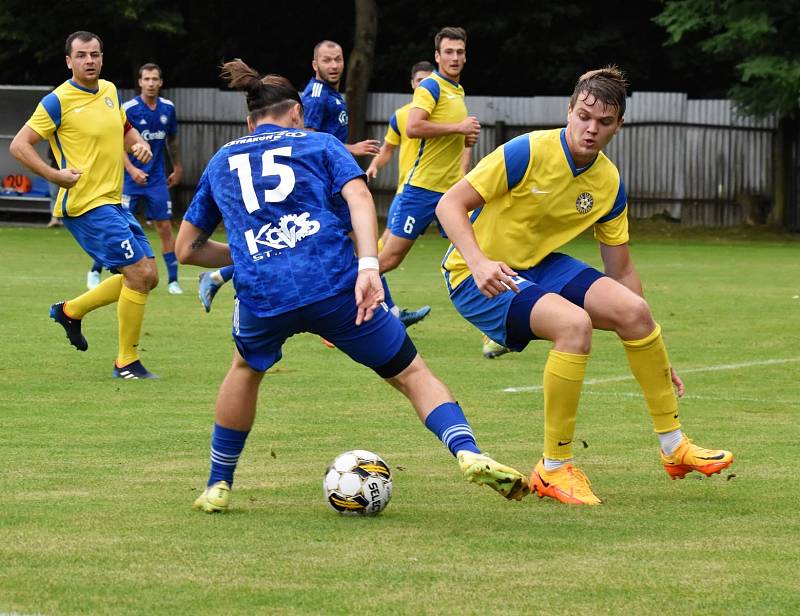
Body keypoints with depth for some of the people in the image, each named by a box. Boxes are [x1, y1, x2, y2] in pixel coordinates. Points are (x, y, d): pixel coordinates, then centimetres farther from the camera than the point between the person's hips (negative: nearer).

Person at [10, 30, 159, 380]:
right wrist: (55, 175, -18)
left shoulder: (109, 91, 11)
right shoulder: (58, 101, -11)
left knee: (147, 277, 9)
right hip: (85, 204, -8)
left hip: (113, 202, 8)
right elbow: (19, 145, -10)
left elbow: (125, 129, 29)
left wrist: (139, 144, 7)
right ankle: (126, 362, -3)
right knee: (139, 273, -14)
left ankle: (71, 311, 26)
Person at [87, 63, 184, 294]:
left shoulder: (168, 108, 2)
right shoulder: (129, 109, -12)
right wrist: (132, 169, -25)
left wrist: (177, 168, 24)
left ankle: (173, 281, 5)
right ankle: (95, 272, 12)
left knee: (165, 227, 0)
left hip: (157, 179, 3)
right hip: (130, 179, -3)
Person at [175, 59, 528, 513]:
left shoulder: (220, 163, 27)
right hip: (334, 284, -2)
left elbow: (187, 249, 30)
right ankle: (470, 454, -15)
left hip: (262, 295, 2)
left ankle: (218, 486, 34)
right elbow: (358, 195, -1)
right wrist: (368, 266, -13)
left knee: (247, 367, 34)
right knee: (411, 373, 8)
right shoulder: (318, 144, 20)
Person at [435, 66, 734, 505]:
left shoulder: (609, 185, -2)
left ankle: (674, 447, 3)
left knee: (632, 309, -14)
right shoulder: (528, 152, -20)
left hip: (538, 266, 6)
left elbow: (621, 272, 7)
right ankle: (553, 470, -19)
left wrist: (654, 354, 7)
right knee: (574, 323, -31)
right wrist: (479, 263, -36)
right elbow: (449, 205, -20)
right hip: (479, 278, -6)